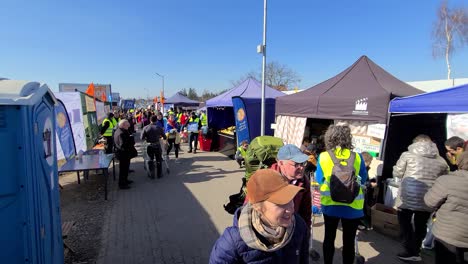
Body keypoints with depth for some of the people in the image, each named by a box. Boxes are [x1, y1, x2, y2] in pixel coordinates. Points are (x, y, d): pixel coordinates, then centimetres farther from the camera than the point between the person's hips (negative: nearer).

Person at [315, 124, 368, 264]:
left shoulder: (323, 157, -10)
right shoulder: (357, 157, -9)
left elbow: (319, 180, 0)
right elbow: (363, 180, 4)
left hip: (330, 204, 1)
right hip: (352, 206, 0)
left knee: (329, 238, 17)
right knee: (349, 241, 14)